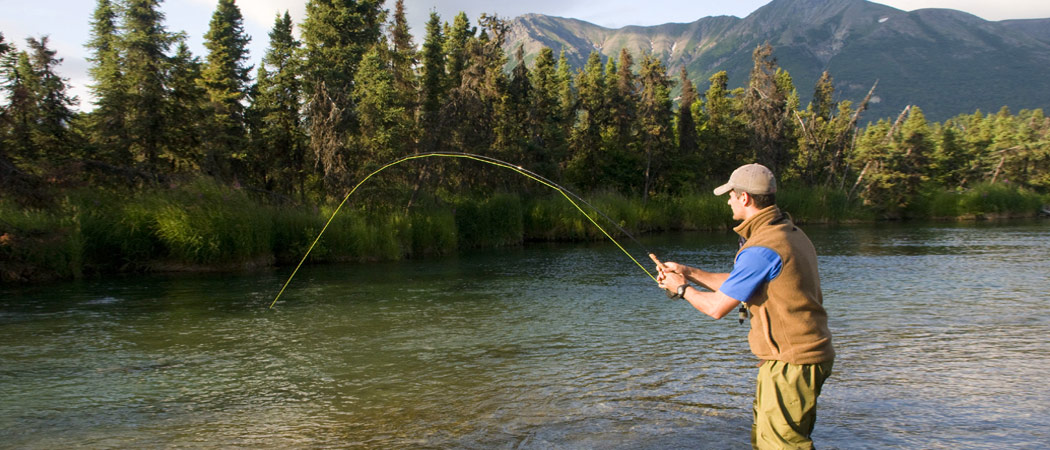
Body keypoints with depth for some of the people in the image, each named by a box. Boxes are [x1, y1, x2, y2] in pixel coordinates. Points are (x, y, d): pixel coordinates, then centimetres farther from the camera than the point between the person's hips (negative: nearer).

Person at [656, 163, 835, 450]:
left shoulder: (762, 249, -22)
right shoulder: (790, 233, 11)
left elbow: (716, 307, -16)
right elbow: (738, 285, 18)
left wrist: (682, 289, 2)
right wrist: (688, 273, 16)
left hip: (791, 364, -10)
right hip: (805, 355, 10)